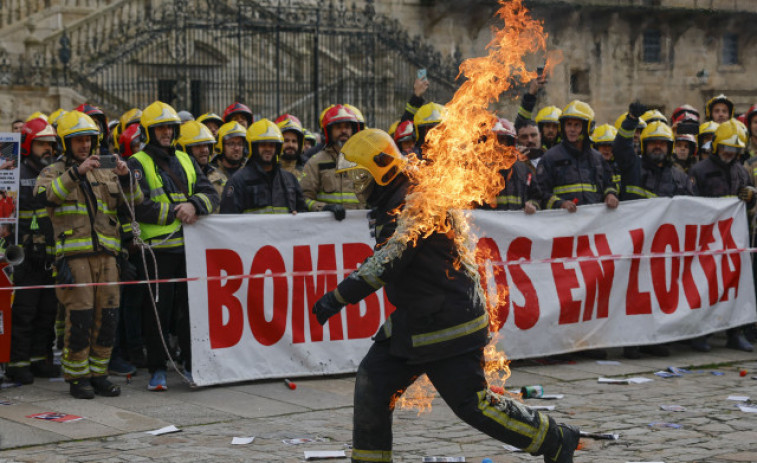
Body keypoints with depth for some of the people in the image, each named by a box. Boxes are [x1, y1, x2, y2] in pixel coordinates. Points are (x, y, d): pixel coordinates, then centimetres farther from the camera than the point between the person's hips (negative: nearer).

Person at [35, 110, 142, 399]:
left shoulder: (104, 174, 20)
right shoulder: (54, 172, 7)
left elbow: (133, 201, 12)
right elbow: (46, 194, -15)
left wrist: (125, 178, -7)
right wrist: (76, 172, -24)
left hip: (106, 254, 5)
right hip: (74, 254, -5)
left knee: (107, 316, 4)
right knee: (80, 317, -9)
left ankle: (98, 374, 14)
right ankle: (76, 377, 2)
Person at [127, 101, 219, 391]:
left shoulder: (185, 161, 16)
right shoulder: (137, 165, 0)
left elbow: (210, 194, 8)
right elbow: (139, 207, -12)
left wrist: (194, 205, -13)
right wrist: (176, 213, -13)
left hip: (188, 246, 4)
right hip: (158, 247, -4)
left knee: (191, 306, 7)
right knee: (158, 311, 0)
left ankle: (192, 365, 16)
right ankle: (157, 370, 9)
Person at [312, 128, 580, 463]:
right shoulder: (390, 204, 11)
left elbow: (387, 263, -32)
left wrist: (339, 297, -33)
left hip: (450, 323, -10)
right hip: (413, 322, 10)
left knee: (472, 404, -4)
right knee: (372, 382, 3)